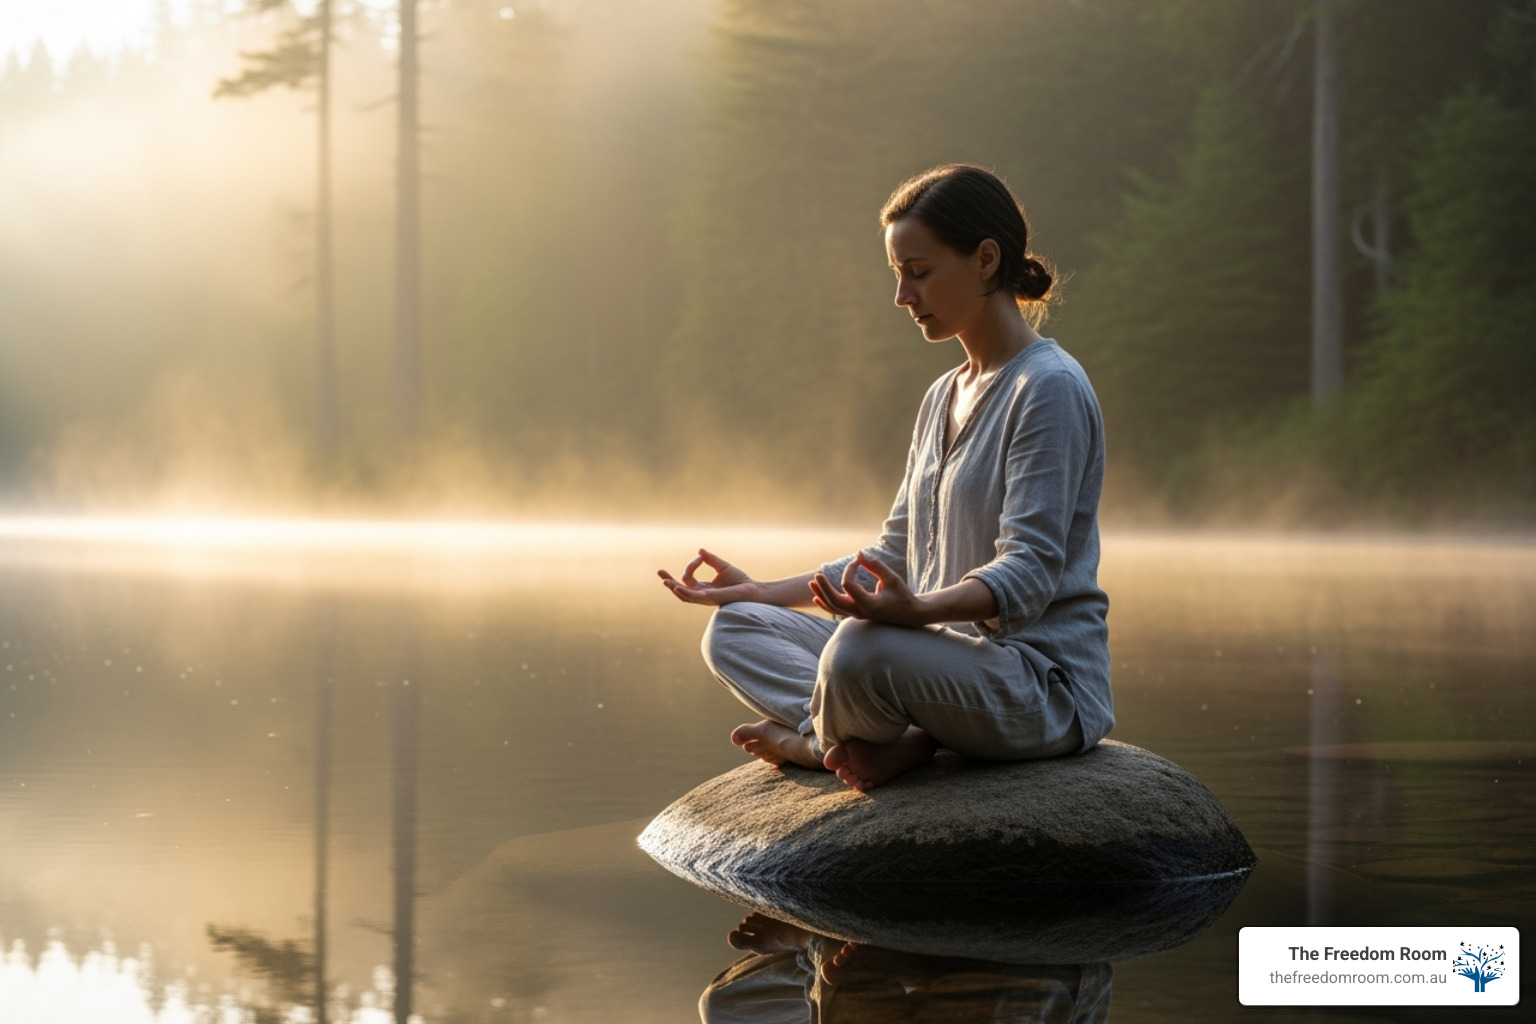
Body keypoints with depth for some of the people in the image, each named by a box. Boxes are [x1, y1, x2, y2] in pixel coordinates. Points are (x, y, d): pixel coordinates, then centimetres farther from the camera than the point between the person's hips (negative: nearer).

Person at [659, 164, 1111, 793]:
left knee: (861, 647, -38)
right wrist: (766, 593, 14)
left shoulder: (1049, 388, -11)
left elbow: (1029, 573, -21)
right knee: (734, 631, 2)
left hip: (1044, 681, -10)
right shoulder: (943, 398, 19)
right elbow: (894, 556, 23)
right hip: (947, 658, 10)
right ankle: (904, 740, -15)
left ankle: (812, 737, -8)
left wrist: (917, 610, -39)